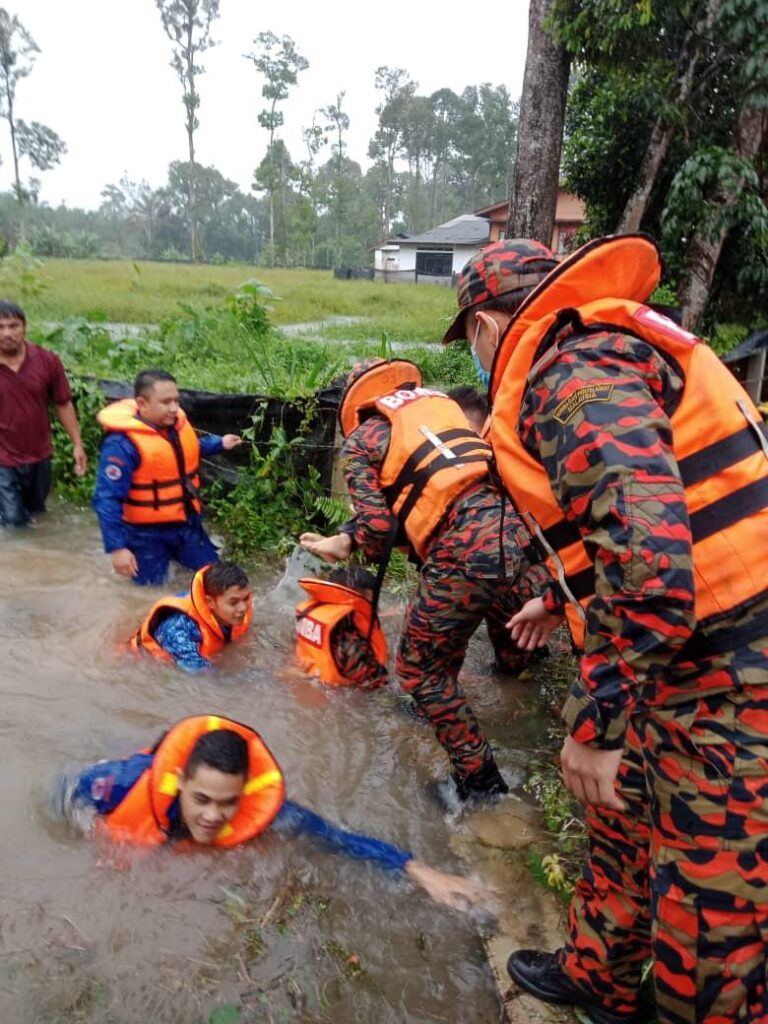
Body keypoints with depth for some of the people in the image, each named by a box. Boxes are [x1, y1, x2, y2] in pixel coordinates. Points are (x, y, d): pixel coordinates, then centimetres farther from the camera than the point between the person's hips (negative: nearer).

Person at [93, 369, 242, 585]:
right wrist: (116, 547, -30)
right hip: (147, 533, -6)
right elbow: (107, 499, -26)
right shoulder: (122, 443, -25)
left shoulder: (177, 423, -4)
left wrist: (220, 444, 12)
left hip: (187, 523, 6)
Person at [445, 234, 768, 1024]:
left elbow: (649, 550, -32)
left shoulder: (572, 374, -19)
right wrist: (557, 599, 36)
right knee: (624, 827, 26)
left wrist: (594, 721, -23)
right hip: (686, 669, 11)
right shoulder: (599, 355, 15)